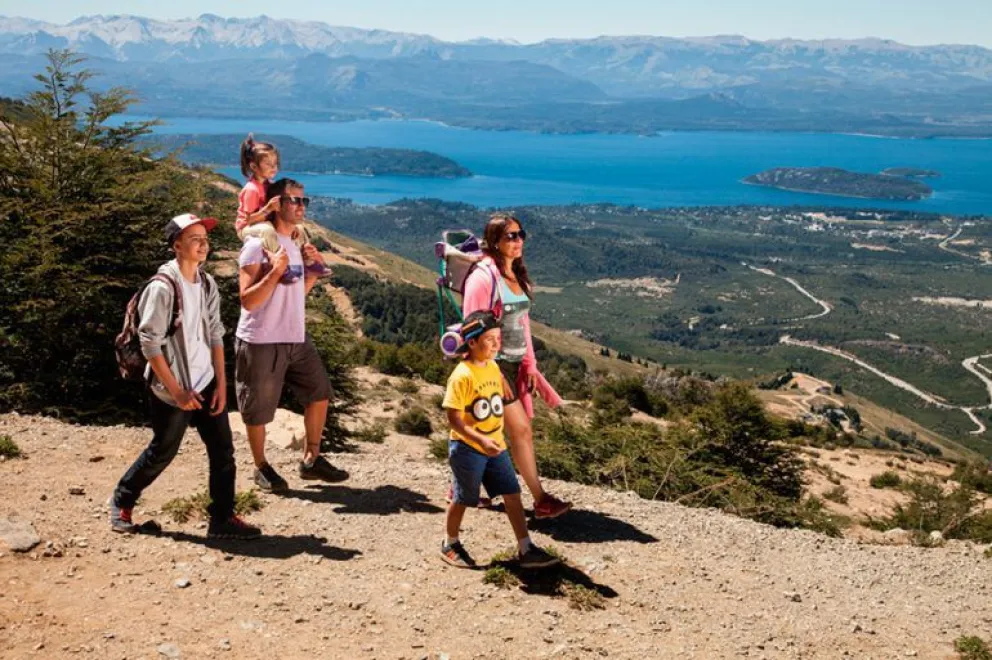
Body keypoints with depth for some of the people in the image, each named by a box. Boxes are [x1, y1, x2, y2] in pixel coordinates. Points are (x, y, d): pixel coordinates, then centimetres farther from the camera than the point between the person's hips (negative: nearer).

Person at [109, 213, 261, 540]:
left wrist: (221, 383, 3)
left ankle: (223, 518, 12)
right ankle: (122, 501, 32)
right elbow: (150, 343, -17)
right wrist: (176, 391, -17)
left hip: (205, 383, 6)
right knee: (162, 452, 9)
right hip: (171, 390, -6)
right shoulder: (163, 288, -17)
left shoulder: (208, 284, 3)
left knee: (223, 449, 2)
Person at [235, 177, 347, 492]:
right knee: (258, 410, 6)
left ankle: (311, 460, 24)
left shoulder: (295, 244, 10)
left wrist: (315, 270, 6)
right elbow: (248, 301, -20)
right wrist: (276, 271, -28)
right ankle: (261, 468, 25)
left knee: (319, 393, 10)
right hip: (261, 342, -8)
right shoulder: (257, 245, -15)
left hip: (297, 338, 8)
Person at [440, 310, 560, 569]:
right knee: (462, 499, 9)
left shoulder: (494, 368, 4)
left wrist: (495, 440, 15)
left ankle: (525, 550, 10)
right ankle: (450, 545, 31)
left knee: (513, 495, 4)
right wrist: (481, 440, -30)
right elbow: (453, 418, -22)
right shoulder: (462, 375, -20)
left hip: (495, 446, 7)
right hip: (468, 449, -7)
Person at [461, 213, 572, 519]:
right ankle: (541, 500, 3)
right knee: (522, 431, -5)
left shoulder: (517, 276, 11)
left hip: (514, 366, 8)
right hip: (493, 366, -8)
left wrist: (530, 364, 10)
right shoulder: (483, 276, -14)